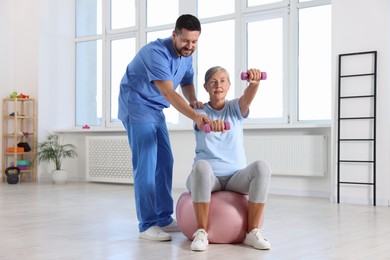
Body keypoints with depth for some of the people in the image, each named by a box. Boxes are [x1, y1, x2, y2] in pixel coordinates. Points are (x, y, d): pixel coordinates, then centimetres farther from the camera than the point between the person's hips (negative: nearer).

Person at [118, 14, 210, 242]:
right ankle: (147, 225, -9)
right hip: (137, 106, -8)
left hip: (156, 110, 9)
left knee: (165, 162, 6)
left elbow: (187, 82, 10)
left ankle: (164, 218, 13)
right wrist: (195, 116, -48)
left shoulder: (187, 55, 0)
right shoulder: (157, 52, -28)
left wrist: (193, 100, -13)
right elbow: (168, 92, -37)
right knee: (146, 164, -13)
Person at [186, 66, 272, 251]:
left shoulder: (235, 108, 4)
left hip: (235, 176, 2)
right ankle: (201, 232, -26)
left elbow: (248, 96, -20)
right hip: (208, 177, -1)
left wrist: (255, 82, -45)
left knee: (262, 167, -29)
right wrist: (210, 123, -53)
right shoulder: (200, 111, 0)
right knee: (201, 166, -37)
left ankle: (252, 232, -20)